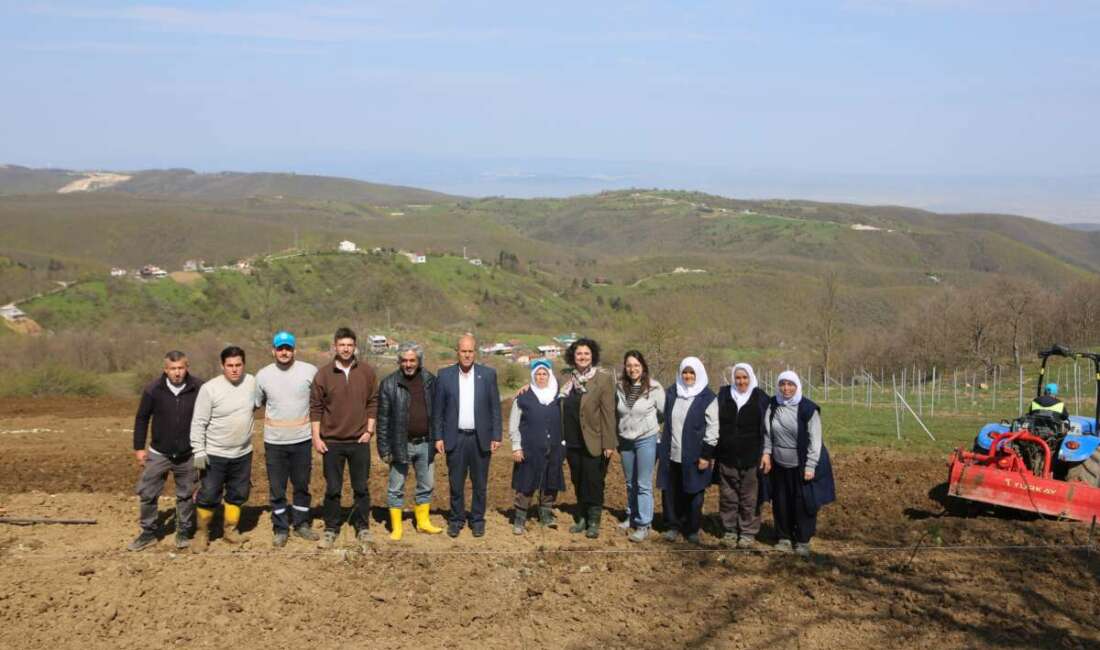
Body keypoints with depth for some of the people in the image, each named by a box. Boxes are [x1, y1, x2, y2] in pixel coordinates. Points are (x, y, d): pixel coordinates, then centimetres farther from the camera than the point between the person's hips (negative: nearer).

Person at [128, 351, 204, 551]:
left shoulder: (199, 389, -12)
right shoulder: (153, 389, -11)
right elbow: (141, 418, 0)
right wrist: (139, 448, -1)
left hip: (188, 456, 0)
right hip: (159, 453, 0)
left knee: (186, 495, 10)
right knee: (147, 493, 2)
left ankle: (183, 533, 25)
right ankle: (148, 533, 18)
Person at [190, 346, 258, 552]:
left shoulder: (251, 382, -4)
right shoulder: (209, 388, -16)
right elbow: (198, 423, -13)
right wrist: (198, 451, -16)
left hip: (243, 454, 4)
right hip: (215, 455, -4)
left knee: (238, 494, 14)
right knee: (209, 496, 1)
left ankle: (230, 529, 31)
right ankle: (202, 533, 20)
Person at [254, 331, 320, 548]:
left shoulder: (309, 371, -5)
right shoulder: (263, 375, 0)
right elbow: (256, 403, 13)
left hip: (302, 440, 0)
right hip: (274, 442, 0)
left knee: (302, 485, 12)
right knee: (276, 488, 6)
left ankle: (301, 524, 26)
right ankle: (281, 529, 18)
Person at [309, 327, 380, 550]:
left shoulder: (367, 372, 0)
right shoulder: (323, 373, -3)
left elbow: (373, 402, 4)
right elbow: (315, 407, 0)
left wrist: (369, 430, -2)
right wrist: (316, 437, -4)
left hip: (359, 441, 1)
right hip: (331, 441, 0)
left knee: (361, 488, 8)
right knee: (332, 489, 8)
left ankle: (363, 528, 20)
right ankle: (331, 529, 20)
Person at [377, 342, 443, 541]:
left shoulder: (430, 381, 2)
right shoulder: (389, 384, -8)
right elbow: (383, 419, -6)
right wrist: (385, 449, -9)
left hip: (425, 444, 3)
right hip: (400, 445, -3)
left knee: (426, 486, 14)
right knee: (396, 489, 6)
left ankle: (423, 522, 30)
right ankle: (396, 527, 17)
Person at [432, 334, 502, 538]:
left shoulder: (488, 374, 1)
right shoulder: (445, 375, 1)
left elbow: (495, 407, 2)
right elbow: (437, 409, 3)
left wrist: (496, 436, -2)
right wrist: (438, 437, -1)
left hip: (480, 438, 0)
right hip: (455, 438, 0)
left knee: (479, 483, 8)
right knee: (456, 483, 7)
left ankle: (477, 520, 22)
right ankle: (457, 519, 21)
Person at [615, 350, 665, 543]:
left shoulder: (654, 387, -12)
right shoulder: (620, 387, 1)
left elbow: (664, 412, -3)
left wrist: (651, 425, 2)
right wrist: (617, 439, 12)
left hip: (646, 440, -4)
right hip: (625, 440, 4)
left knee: (644, 485, -3)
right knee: (630, 483, 17)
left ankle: (643, 525, 3)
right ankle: (632, 516, 31)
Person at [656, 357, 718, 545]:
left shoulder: (707, 398, -6)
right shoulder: (671, 393, 7)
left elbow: (713, 428, -7)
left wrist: (706, 454, -11)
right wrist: (660, 447, 12)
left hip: (693, 457, -3)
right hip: (671, 454, 4)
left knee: (693, 494, 5)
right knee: (670, 492, 7)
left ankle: (692, 529, 19)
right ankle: (673, 526, 21)